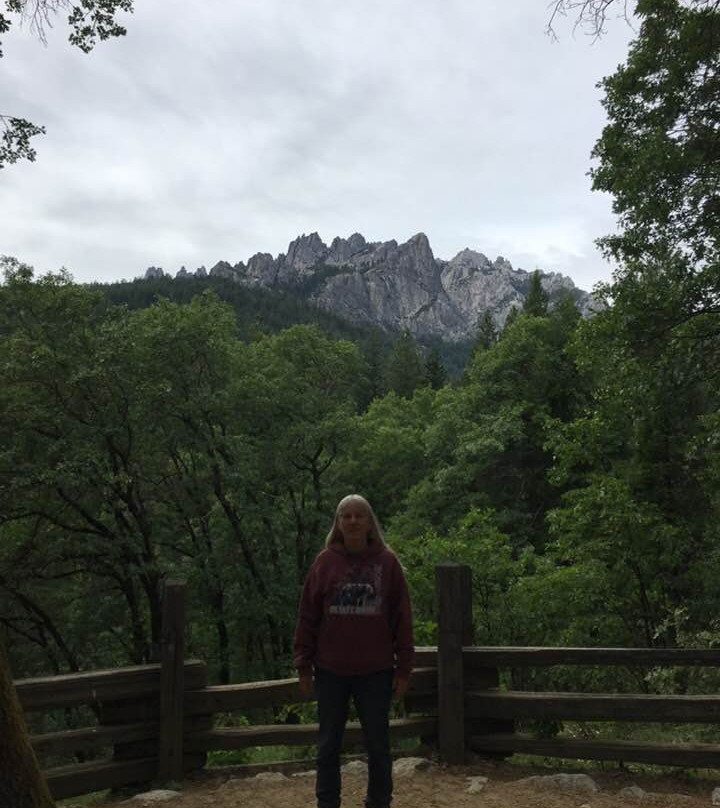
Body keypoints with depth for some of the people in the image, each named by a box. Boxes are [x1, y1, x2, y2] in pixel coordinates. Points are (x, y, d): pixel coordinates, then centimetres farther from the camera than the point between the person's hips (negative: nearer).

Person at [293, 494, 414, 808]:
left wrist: (403, 668, -1)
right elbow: (307, 616, 1)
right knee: (328, 744, 12)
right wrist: (304, 665, 0)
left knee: (378, 745, 11)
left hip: (376, 672, -1)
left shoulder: (387, 562, -2)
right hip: (331, 671, 1)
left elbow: (402, 617, 0)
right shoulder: (325, 562, -2)